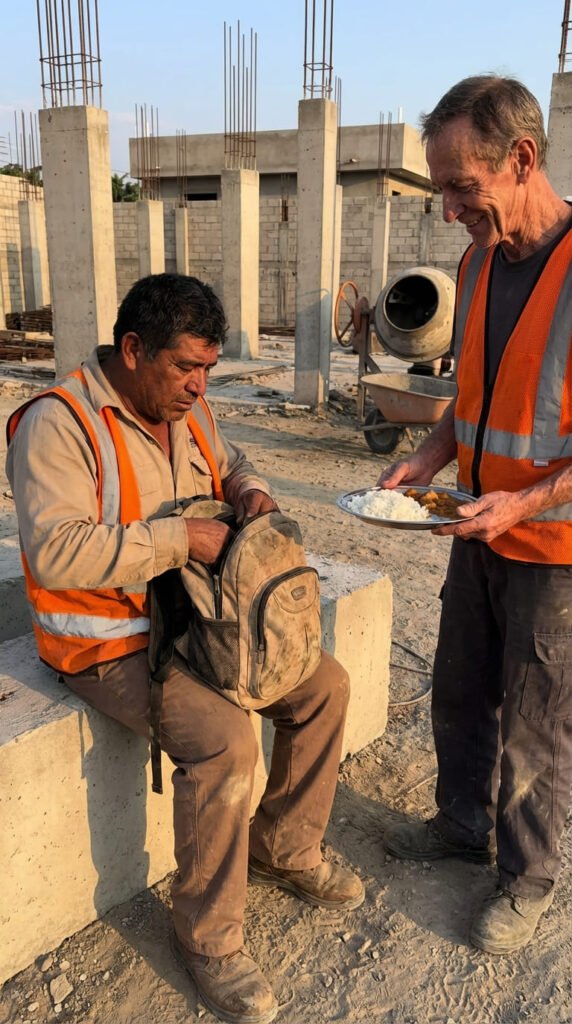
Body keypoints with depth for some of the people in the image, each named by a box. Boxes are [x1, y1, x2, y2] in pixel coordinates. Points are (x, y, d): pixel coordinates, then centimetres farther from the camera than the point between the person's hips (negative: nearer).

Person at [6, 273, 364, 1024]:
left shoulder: (187, 408, 5)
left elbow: (227, 461, 24)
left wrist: (248, 489, -1)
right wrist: (179, 538, -29)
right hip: (110, 645, -8)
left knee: (325, 686, 2)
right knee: (225, 739, -28)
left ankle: (285, 851, 23)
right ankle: (209, 938, -2)